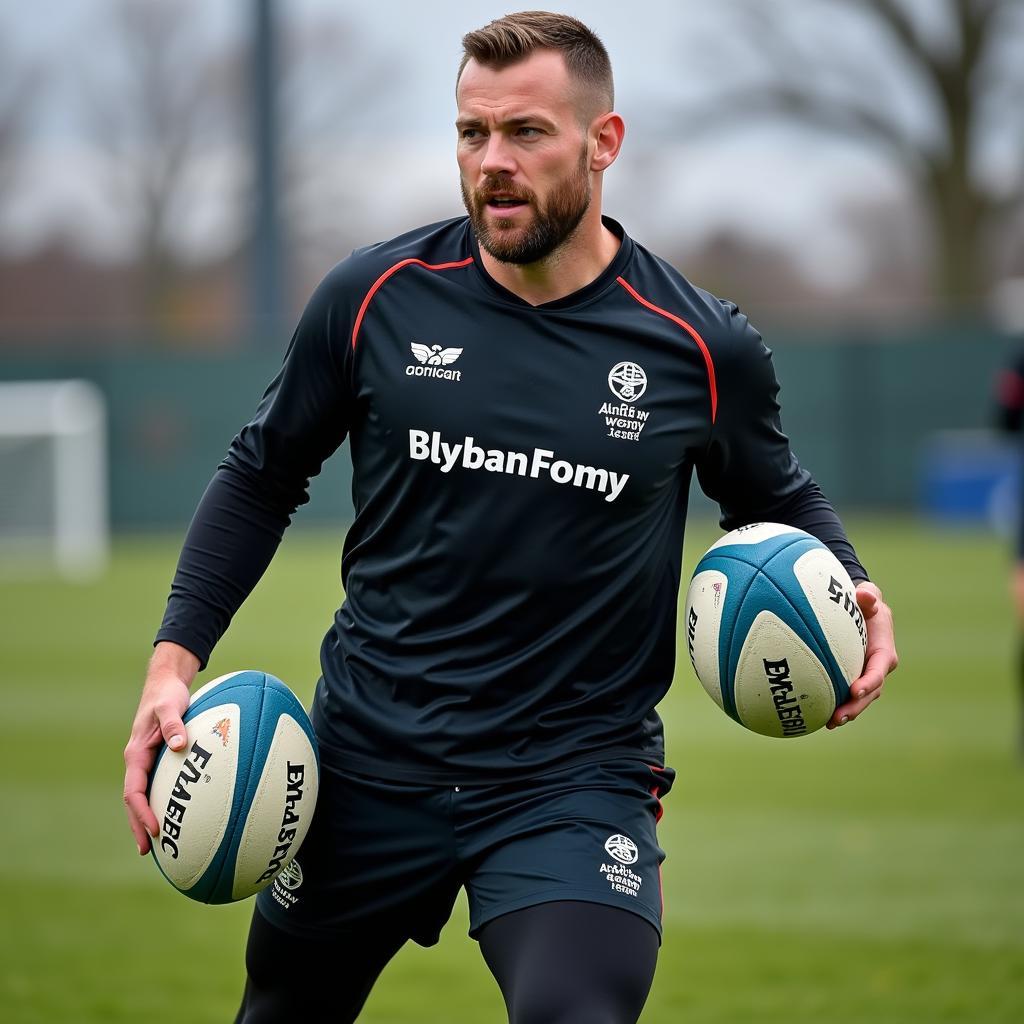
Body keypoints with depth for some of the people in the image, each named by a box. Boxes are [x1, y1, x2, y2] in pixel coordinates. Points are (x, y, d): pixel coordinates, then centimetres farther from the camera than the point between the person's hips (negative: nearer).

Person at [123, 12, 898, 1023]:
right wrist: (175, 654, 0)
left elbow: (776, 499, 14)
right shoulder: (373, 297, -5)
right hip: (369, 759, 2)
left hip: (579, 776, -2)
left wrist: (846, 585, -6)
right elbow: (261, 475, 10)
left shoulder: (698, 348, -6)